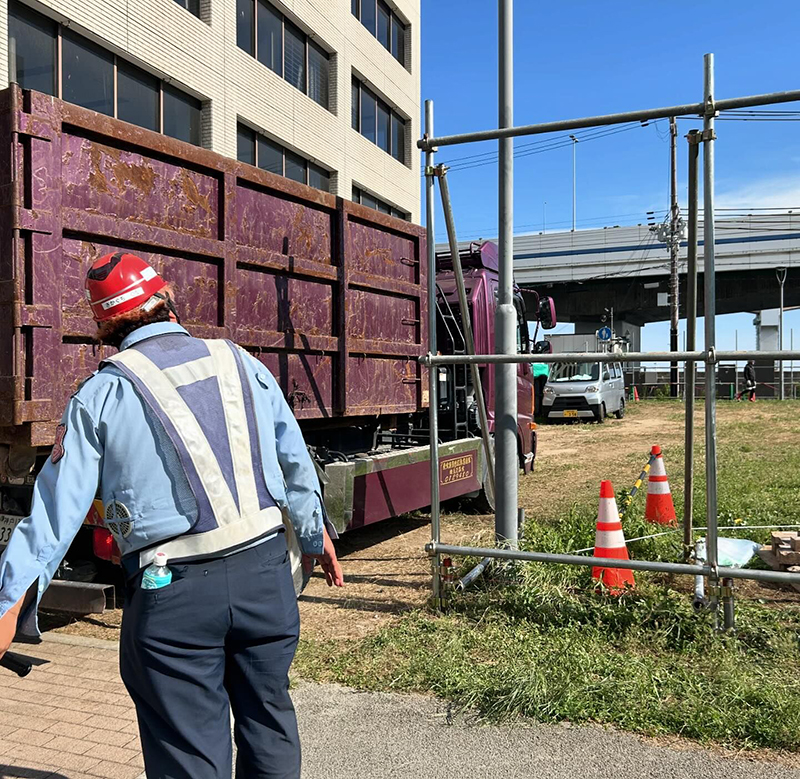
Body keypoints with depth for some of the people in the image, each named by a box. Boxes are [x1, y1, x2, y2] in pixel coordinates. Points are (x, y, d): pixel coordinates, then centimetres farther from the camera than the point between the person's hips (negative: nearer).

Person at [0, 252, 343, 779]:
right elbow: (295, 462, 12)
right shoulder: (241, 363, 7)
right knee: (268, 719, 21)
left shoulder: (100, 394, 0)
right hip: (264, 568, 3)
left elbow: (58, 505, -3)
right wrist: (315, 534, 25)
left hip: (172, 592, -2)